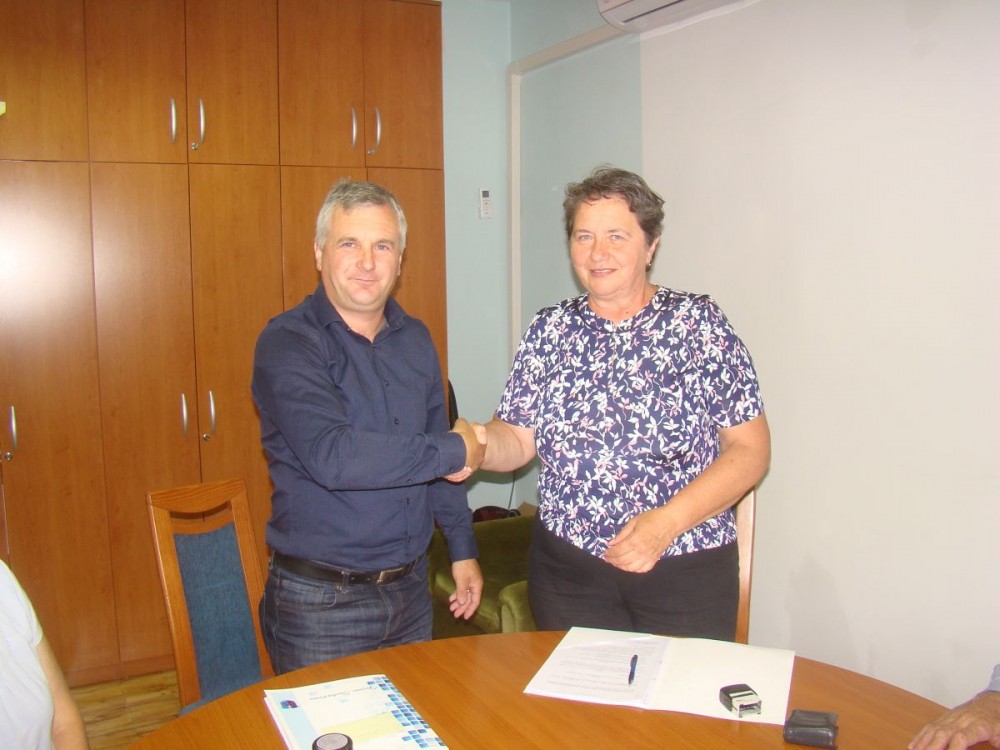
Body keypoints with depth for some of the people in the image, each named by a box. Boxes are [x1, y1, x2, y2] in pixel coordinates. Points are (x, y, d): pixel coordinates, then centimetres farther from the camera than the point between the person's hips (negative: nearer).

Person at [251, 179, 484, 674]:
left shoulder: (415, 340, 6)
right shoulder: (287, 344, -15)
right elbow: (331, 457, -29)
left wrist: (462, 549, 16)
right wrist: (454, 451, -19)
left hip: (410, 589, 6)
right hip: (321, 601, -6)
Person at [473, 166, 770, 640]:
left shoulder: (697, 322, -5)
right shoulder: (549, 330, 5)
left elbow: (750, 449, -7)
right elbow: (516, 439, 4)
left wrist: (666, 522, -18)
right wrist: (475, 446, -18)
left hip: (687, 574, -2)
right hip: (568, 572, 3)